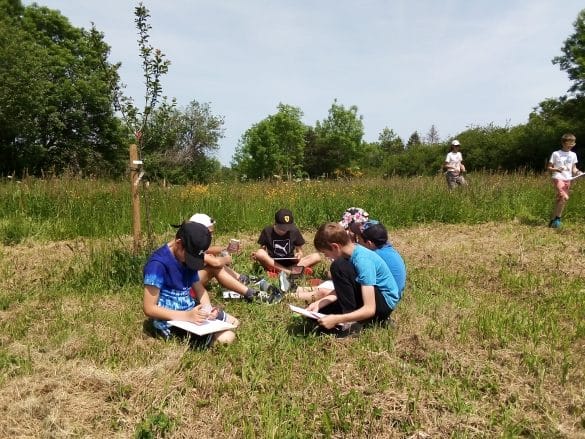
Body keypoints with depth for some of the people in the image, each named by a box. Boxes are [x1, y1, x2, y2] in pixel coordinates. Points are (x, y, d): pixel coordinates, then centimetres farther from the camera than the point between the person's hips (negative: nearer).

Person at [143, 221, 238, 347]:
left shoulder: (188, 257, 4)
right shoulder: (158, 264, -23)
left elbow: (199, 289, 10)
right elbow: (149, 308, -23)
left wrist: (208, 308, -11)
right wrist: (186, 316, -30)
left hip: (191, 310, 9)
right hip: (171, 321, -8)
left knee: (233, 322, 12)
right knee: (226, 338, -18)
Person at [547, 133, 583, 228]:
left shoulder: (573, 155, 12)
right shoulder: (556, 154, -1)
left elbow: (574, 169, 16)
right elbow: (549, 167, 0)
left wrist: (577, 172, -6)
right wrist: (556, 169, -19)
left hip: (568, 179, 5)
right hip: (558, 178, -5)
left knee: (559, 200, 3)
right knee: (565, 197, -23)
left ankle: (553, 221, 11)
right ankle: (557, 218, -9)